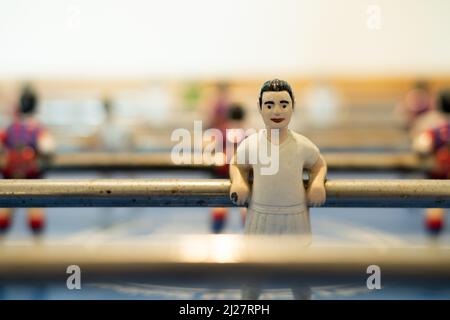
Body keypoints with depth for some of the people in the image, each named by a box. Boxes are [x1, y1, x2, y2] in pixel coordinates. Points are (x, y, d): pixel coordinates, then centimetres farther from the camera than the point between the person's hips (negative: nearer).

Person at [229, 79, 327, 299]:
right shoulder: (250, 144, -7)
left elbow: (319, 165, 13)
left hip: (294, 220, 0)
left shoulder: (303, 145, -6)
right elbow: (237, 164, 12)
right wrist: (238, 181, -8)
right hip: (260, 218, 0)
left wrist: (318, 182, -6)